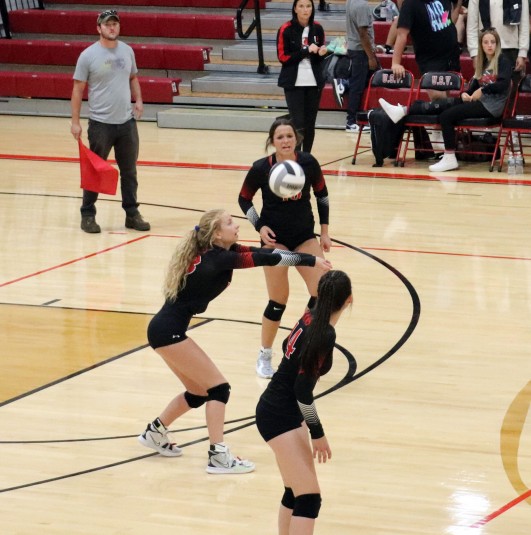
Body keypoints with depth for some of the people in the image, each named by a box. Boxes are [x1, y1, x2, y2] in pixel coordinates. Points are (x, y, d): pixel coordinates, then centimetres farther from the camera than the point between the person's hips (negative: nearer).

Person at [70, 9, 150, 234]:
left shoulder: (127, 51, 5)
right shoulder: (88, 55, -10)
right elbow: (78, 89, -6)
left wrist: (138, 100, 3)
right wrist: (75, 122, -9)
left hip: (127, 122, 4)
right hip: (101, 123, -4)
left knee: (129, 172, 11)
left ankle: (132, 215, 21)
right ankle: (88, 216, 14)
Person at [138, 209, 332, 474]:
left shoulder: (219, 253, 9)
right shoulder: (217, 258, -17)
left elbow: (262, 253, 4)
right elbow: (263, 259, -21)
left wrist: (311, 258, -3)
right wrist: (310, 261, -16)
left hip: (166, 330, 10)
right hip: (168, 332, -10)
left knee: (199, 392, 18)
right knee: (218, 388, -7)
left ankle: (154, 433, 31)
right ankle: (218, 457, -8)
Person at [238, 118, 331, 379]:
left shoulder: (308, 163, -11)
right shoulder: (261, 168, -17)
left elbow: (322, 194, 5)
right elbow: (244, 199, -1)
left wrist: (324, 231, 4)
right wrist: (260, 226, -14)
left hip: (305, 236, 3)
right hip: (275, 238, -3)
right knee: (278, 301, -3)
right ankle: (264, 356, 18)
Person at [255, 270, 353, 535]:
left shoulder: (310, 318, 0)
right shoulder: (324, 335, -23)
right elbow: (303, 389, -22)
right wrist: (317, 433, -14)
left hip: (282, 411, 10)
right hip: (279, 416, -10)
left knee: (296, 492, 17)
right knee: (309, 498, -13)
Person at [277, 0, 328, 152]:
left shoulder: (317, 29, 7)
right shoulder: (286, 29, -6)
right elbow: (283, 57, -9)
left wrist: (321, 53, -8)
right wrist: (306, 51, -16)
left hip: (314, 82, 4)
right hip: (294, 83, -4)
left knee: (310, 123, 4)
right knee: (297, 123, -9)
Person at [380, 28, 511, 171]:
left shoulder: (503, 60, -3)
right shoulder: (483, 62, 20)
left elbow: (504, 84, -17)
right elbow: (475, 84, 16)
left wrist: (483, 90, -15)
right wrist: (466, 93, -4)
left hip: (492, 105, -8)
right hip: (478, 100, 8)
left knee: (446, 115, -21)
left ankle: (449, 158, -22)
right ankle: (402, 111, -9)